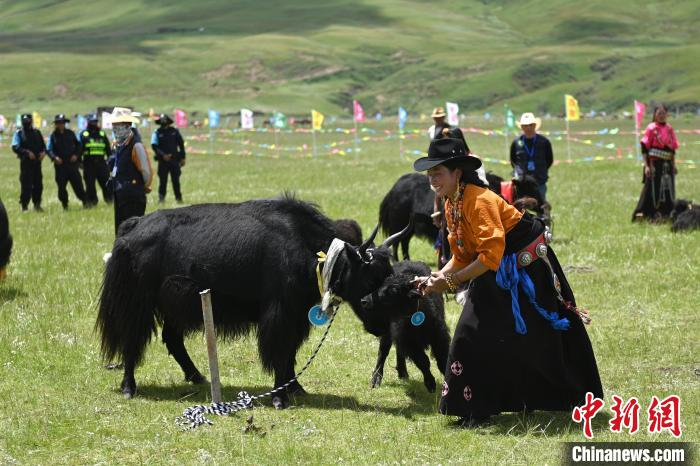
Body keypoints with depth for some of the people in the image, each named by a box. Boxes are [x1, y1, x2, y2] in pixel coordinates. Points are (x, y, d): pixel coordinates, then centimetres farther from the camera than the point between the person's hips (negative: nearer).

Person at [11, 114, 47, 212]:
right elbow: (15, 147, -11)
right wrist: (27, 153, -21)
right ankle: (24, 206, 1)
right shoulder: (19, 133, -1)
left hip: (37, 162, 5)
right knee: (26, 185, -6)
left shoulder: (37, 132, 13)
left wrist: (43, 152, -2)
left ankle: (37, 204, 20)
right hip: (25, 162, -4)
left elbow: (43, 145, 19)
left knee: (38, 185, 7)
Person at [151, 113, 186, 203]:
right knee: (162, 180, -5)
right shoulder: (157, 133, 2)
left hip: (174, 159, 1)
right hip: (163, 160, -1)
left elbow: (181, 144, 12)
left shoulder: (175, 131, 8)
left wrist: (182, 158, 7)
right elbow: (154, 145, -7)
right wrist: (163, 155, -19)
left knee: (176, 180, 3)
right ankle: (161, 197, 2)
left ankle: (179, 199, 10)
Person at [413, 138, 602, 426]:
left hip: (526, 268, -9)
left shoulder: (479, 200, -25)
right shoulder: (451, 205, 4)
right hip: (496, 275, 9)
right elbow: (462, 257, 9)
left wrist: (452, 280, -29)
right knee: (472, 334, 4)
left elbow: (492, 253, -32)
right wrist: (437, 278, -7)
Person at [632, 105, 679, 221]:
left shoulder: (669, 129, 8)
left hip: (667, 164, 5)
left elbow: (673, 148, 15)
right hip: (654, 164, -5)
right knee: (653, 189, -4)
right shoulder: (651, 128, -7)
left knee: (668, 189, 9)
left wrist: (674, 165, 13)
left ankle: (666, 214, 18)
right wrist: (647, 166, -14)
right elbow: (645, 148, -8)